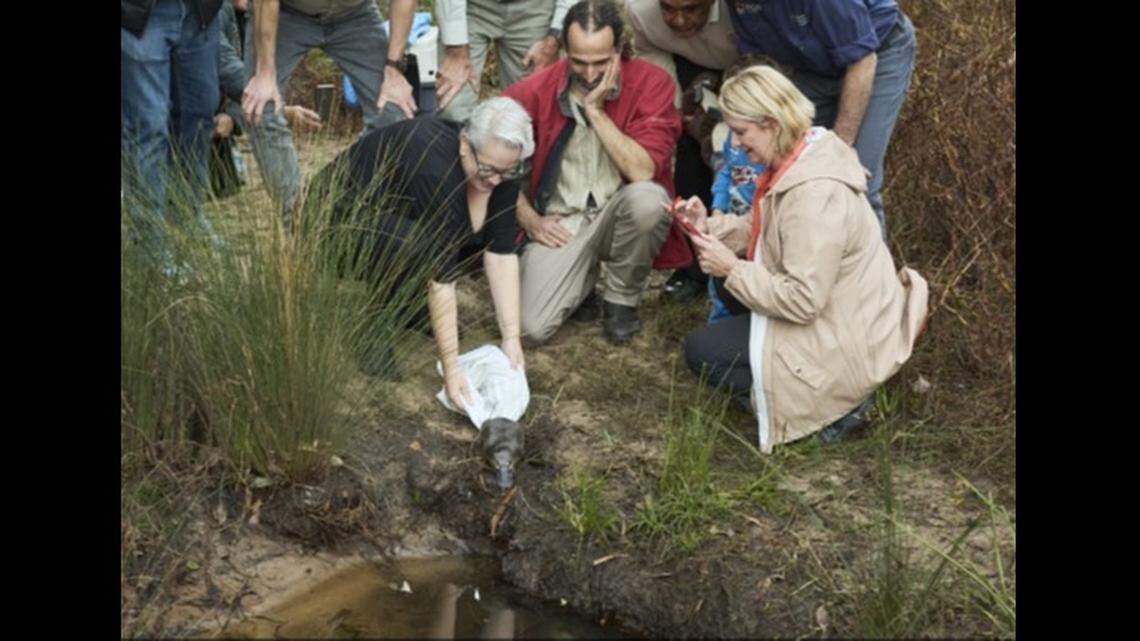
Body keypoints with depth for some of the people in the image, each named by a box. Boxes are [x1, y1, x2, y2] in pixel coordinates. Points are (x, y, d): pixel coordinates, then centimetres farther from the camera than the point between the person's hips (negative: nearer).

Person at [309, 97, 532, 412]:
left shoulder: (501, 166, -16)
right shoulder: (434, 165, -36)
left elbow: (501, 253, -14)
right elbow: (441, 274, -35)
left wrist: (512, 338, -19)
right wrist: (451, 368, -33)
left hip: (395, 210, 8)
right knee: (416, 243, -35)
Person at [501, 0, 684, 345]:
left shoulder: (650, 82, -12)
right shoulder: (536, 91, -7)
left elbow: (642, 172, -24)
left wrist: (595, 109, -23)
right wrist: (530, 220, -4)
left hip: (622, 213, 0)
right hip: (561, 221, 0)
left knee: (647, 197, -37)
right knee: (533, 327, -20)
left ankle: (621, 298, -6)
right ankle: (581, 281, 17)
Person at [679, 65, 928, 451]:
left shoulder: (814, 195, -31)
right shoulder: (802, 154, -1)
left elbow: (802, 302, -29)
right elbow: (763, 230, 10)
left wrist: (732, 269, -21)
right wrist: (710, 227, -5)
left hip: (849, 345, -10)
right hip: (835, 307, 10)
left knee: (701, 352, -6)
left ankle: (838, 398, -3)